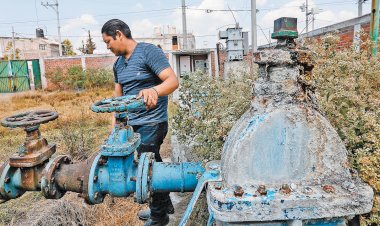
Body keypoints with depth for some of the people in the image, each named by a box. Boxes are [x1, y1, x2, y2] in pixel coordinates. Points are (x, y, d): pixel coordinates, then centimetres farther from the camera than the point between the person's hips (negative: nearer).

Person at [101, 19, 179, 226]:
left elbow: (173, 81, -21)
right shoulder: (118, 63, 12)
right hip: (133, 123, 8)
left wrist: (154, 90, -41)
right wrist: (115, 124, 10)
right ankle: (164, 205, 37)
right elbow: (118, 96, 16)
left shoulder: (148, 52, -11)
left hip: (151, 123, -8)